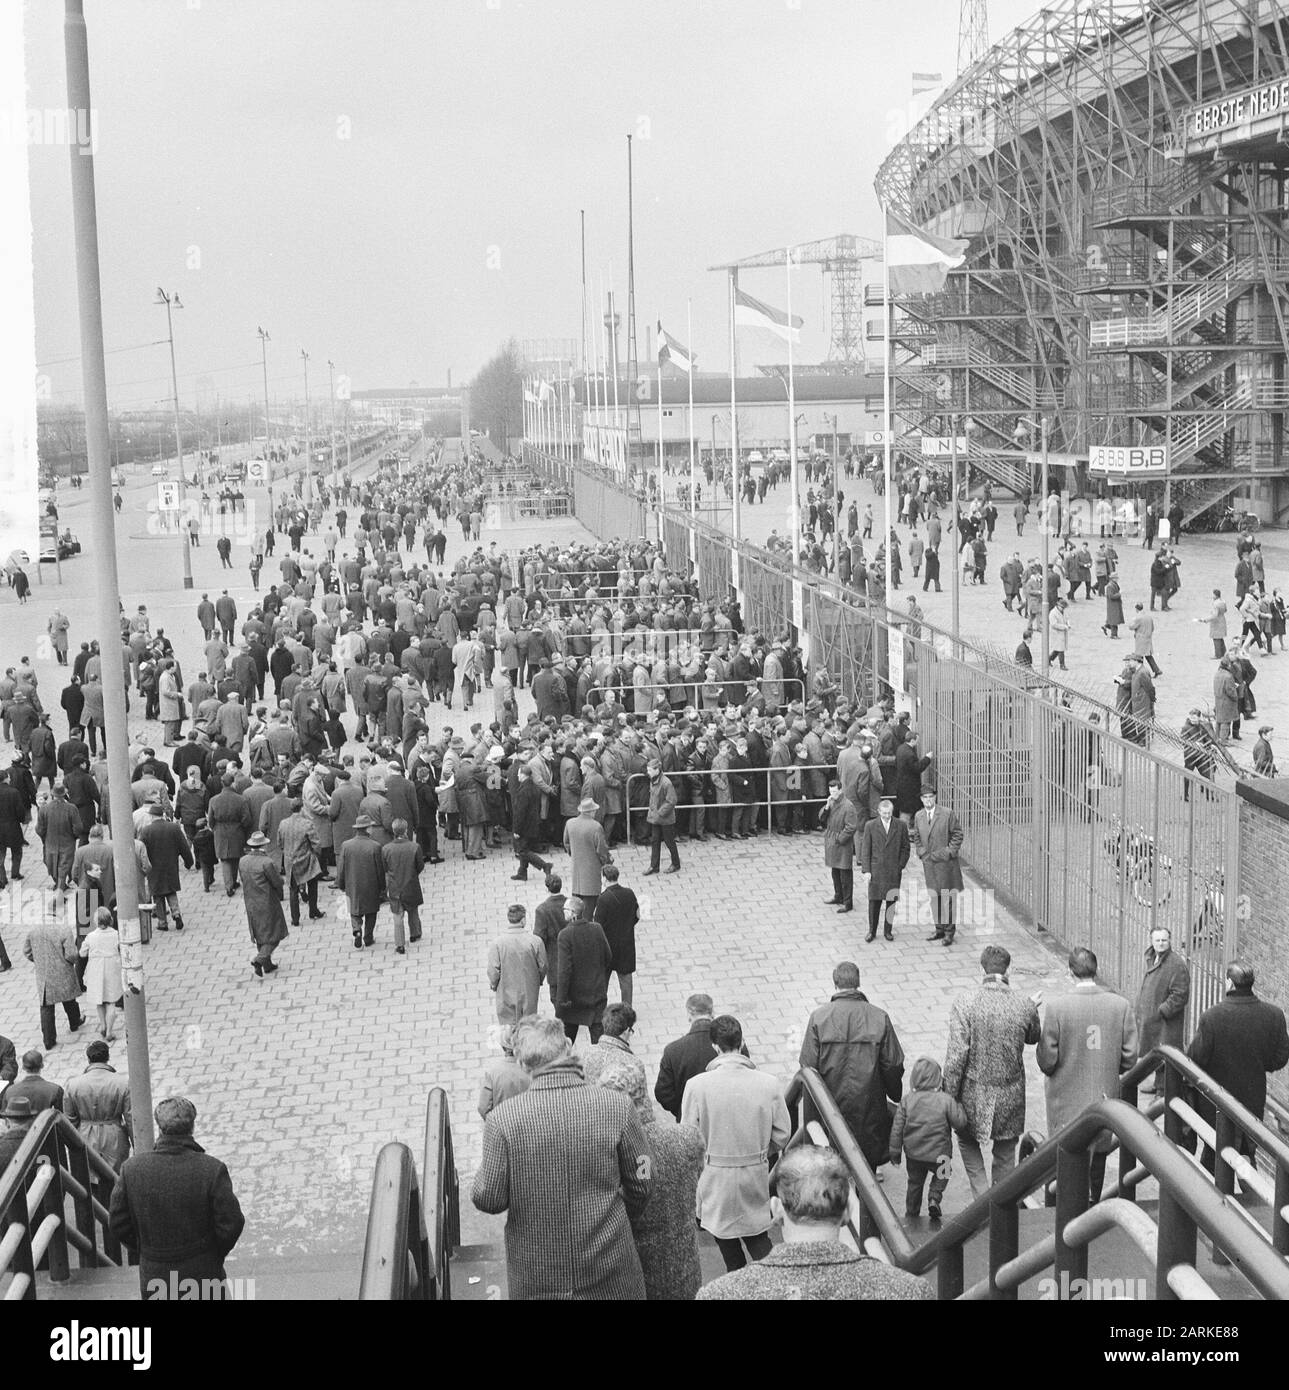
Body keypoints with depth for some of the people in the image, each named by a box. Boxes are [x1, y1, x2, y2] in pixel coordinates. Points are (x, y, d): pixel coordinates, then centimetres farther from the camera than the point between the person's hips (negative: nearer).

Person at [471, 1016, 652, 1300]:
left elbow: (489, 1200, -10)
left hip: (534, 1281, 0)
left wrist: (481, 1171, 11)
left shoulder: (502, 1119, -15)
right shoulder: (618, 1107, -12)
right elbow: (642, 1185, -3)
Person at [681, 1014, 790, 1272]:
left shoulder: (697, 1086, -18)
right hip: (756, 1176, 2)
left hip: (715, 1179, -2)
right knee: (757, 1238, 16)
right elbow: (781, 1136, -3)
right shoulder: (768, 1084, -12)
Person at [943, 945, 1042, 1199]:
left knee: (967, 1141, 24)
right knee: (1005, 1154, 20)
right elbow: (1033, 1038, 11)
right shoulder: (1024, 1007, -10)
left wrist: (949, 1095, -7)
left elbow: (956, 1054, -17)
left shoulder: (964, 1004, -17)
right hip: (1011, 1097, 2)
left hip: (974, 1094, -2)